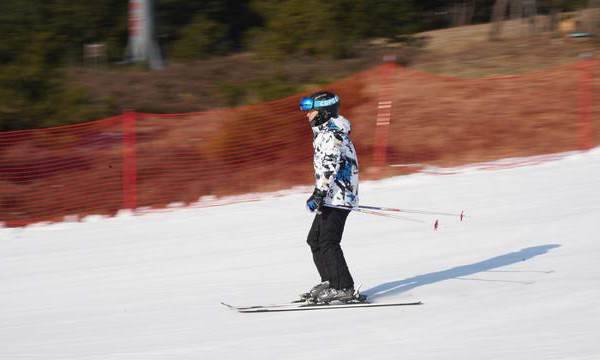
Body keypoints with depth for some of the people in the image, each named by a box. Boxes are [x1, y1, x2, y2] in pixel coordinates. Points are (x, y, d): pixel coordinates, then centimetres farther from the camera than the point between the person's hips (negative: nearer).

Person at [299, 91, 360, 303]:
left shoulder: (331, 134, -15)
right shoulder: (326, 132, 18)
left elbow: (330, 166, -25)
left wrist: (318, 194, -29)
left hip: (335, 197, -11)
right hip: (334, 197, 11)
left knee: (327, 243, -12)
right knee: (315, 240, 12)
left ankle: (344, 288, -11)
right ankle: (330, 283, 16)